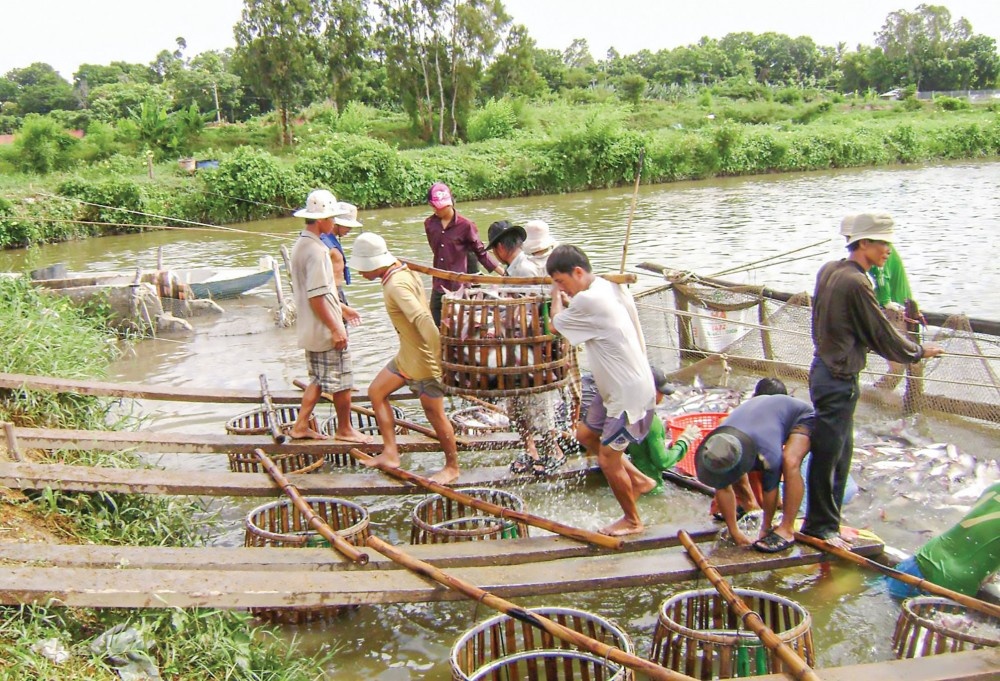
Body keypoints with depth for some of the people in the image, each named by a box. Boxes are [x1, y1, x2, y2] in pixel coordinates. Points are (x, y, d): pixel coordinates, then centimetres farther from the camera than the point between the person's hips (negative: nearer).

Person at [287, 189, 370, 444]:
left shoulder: (300, 246, 10)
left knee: (318, 379, 18)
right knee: (341, 380, 4)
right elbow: (317, 296, -24)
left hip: (309, 328, 9)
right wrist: (335, 328, -20)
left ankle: (301, 425, 19)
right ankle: (345, 429, 16)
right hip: (325, 329, -9)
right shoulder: (316, 250, -20)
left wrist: (341, 308, 23)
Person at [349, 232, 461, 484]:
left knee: (434, 413, 4)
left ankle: (452, 467, 22)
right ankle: (390, 453, 19)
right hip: (407, 355, 10)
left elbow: (423, 319, -35)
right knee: (376, 392, 15)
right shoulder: (402, 272, 6)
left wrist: (438, 358, -32)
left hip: (424, 359, -10)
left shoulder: (396, 285, -25)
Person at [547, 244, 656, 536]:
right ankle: (639, 479, 33)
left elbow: (557, 323, -9)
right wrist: (564, 295, 6)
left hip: (630, 393, -10)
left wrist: (556, 295, 6)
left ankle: (632, 520, 22)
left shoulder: (589, 300, -26)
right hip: (615, 387, 10)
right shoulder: (608, 287, 4)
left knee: (608, 457, 1)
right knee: (589, 435, 22)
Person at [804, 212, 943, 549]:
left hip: (825, 367, 10)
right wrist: (920, 351, 3)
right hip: (839, 379, -10)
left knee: (841, 451, 18)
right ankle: (820, 525, 14)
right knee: (828, 453, 2)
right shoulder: (856, 283, -21)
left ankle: (826, 521, 27)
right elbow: (884, 336, -12)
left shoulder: (829, 270, 7)